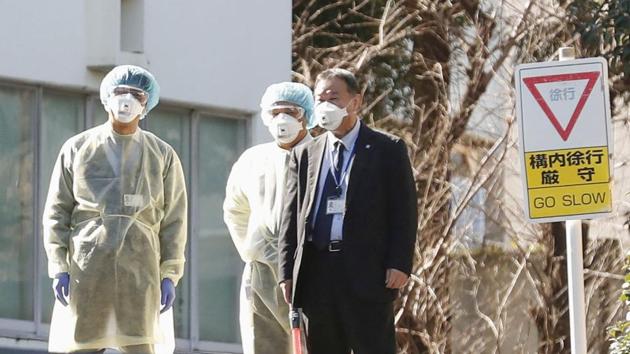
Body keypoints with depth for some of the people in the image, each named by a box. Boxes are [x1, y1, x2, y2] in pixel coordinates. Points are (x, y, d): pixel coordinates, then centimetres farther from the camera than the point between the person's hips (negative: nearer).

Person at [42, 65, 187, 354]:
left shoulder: (162, 155, 11)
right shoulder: (77, 149, 10)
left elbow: (174, 219, 9)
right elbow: (57, 211, 7)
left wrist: (170, 274, 1)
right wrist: (58, 266, -2)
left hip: (141, 268, 0)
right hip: (87, 265, 0)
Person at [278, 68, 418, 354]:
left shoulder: (387, 149, 4)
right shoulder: (304, 154, 16)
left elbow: (404, 210, -1)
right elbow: (291, 216, 14)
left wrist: (399, 264, -11)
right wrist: (287, 272, 6)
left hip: (368, 271, -4)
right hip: (316, 274, 4)